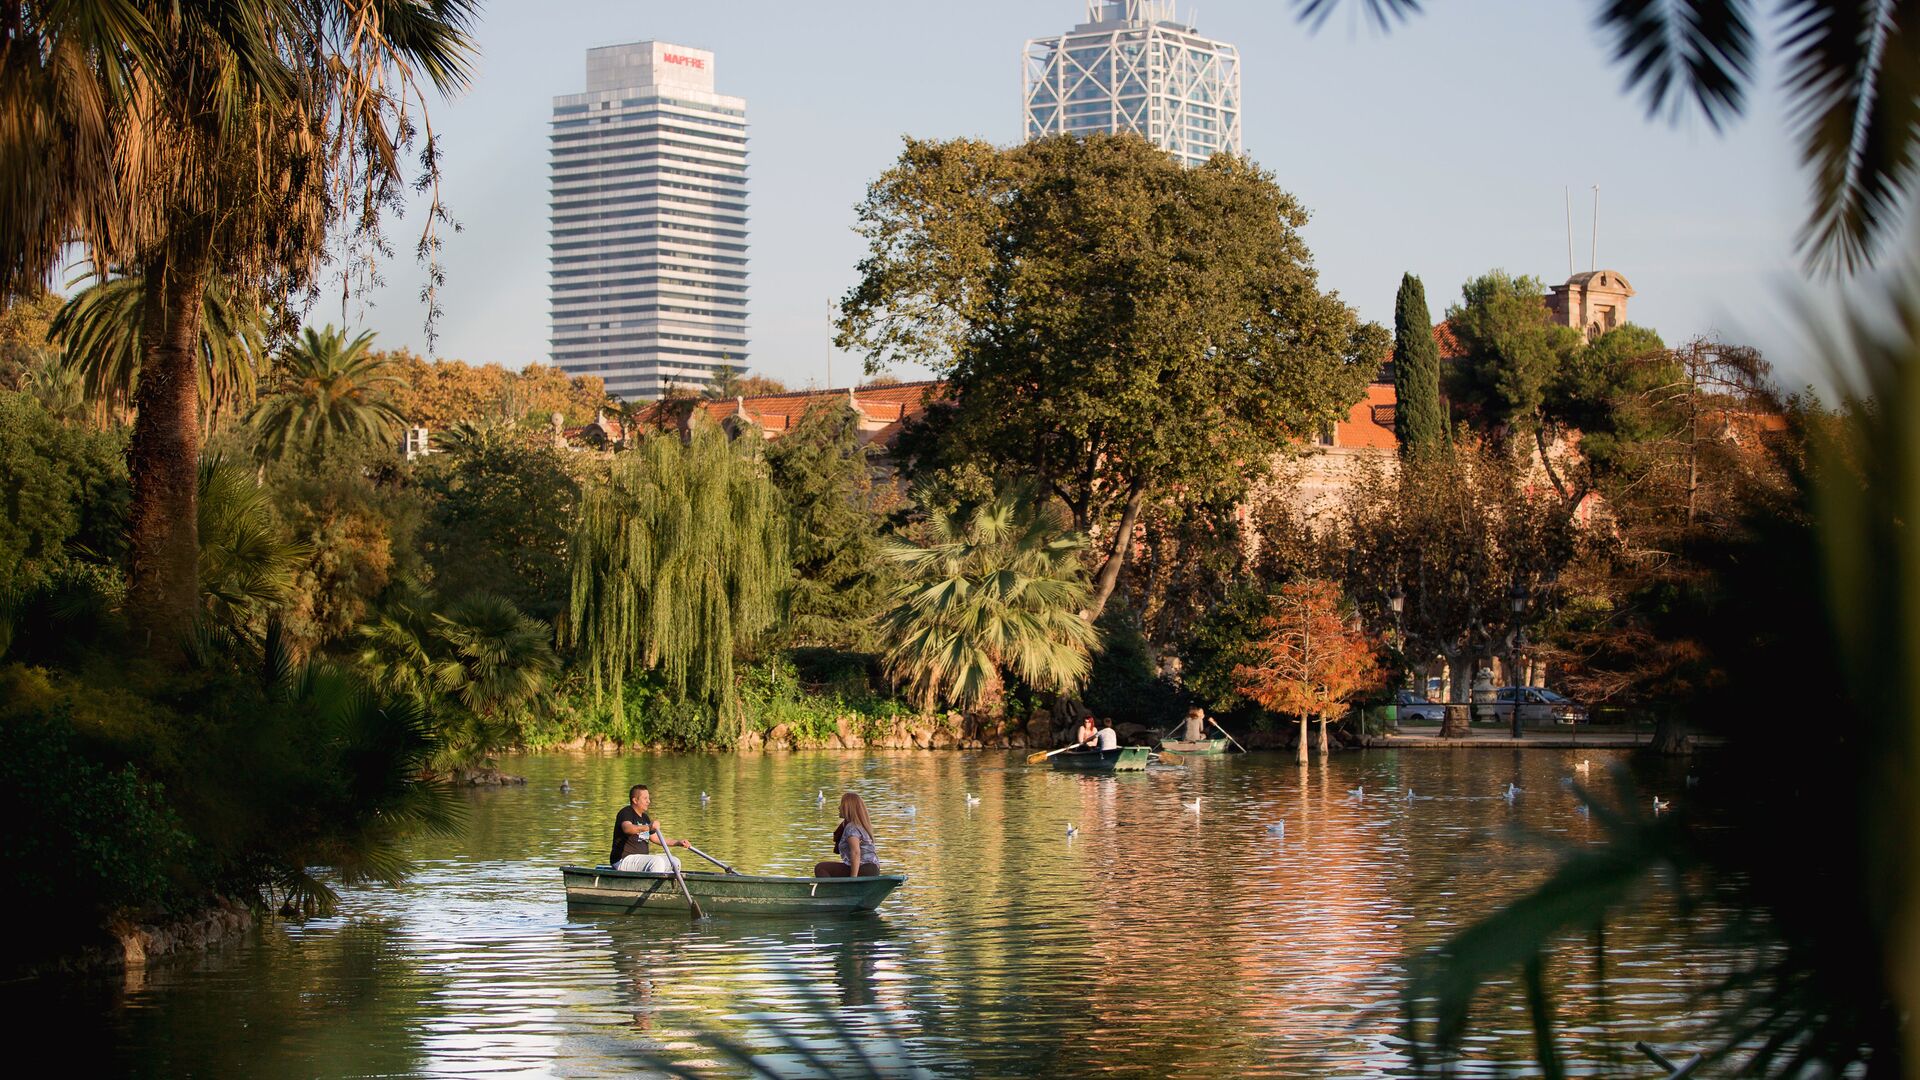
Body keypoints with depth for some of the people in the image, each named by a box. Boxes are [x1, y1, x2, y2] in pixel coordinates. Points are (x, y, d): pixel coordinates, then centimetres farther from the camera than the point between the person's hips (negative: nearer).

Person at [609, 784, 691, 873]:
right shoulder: (626, 812, -11)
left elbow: (656, 838, 26)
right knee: (657, 862, -31)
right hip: (624, 860, -9)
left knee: (675, 862, 5)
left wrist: (677, 843, 15)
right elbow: (627, 828, -34)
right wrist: (648, 827, -49)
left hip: (642, 858, 9)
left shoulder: (645, 817, 17)